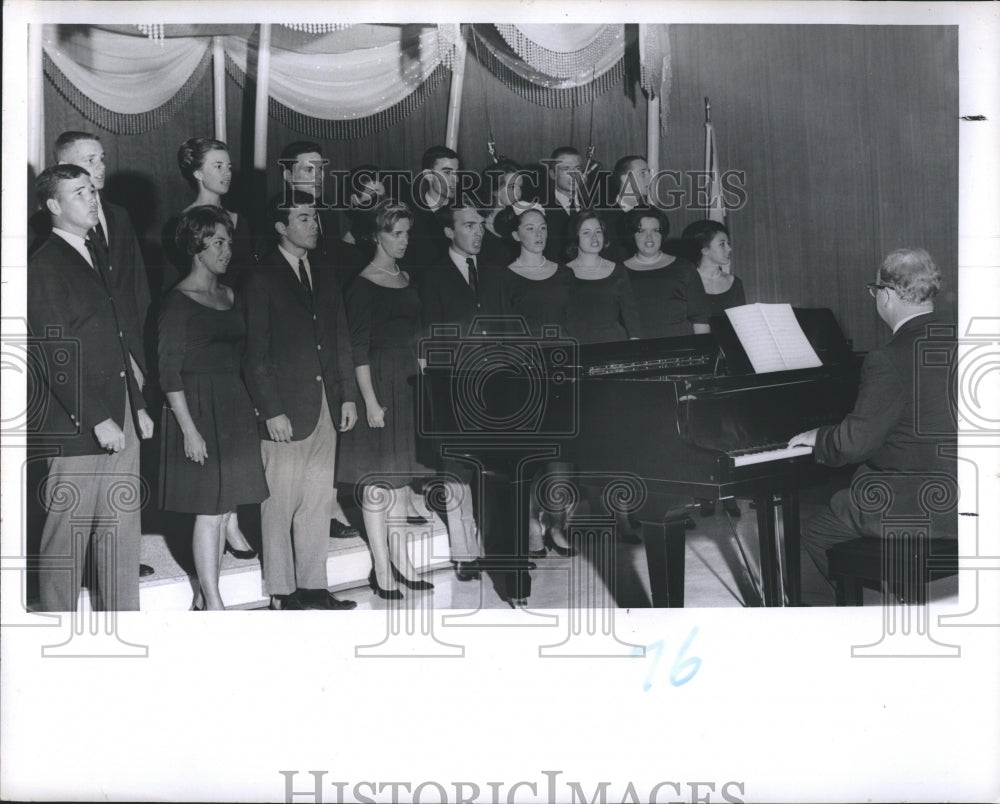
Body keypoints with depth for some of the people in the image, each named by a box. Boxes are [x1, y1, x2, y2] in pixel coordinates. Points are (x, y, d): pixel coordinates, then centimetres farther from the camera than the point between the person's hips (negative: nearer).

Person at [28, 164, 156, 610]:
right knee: (67, 536, 2)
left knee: (123, 532, 12)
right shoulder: (45, 265, -10)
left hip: (120, 421, 8)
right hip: (75, 425, -8)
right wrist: (97, 419, -18)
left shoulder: (96, 253, 16)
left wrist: (137, 404, 16)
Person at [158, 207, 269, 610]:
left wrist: (249, 407, 10)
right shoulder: (178, 301, -8)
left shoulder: (229, 296, 13)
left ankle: (203, 597, 18)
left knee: (224, 510, 9)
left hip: (234, 409, 7)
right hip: (199, 409, -7)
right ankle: (213, 603, 1)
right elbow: (169, 370, -12)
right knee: (210, 511, -6)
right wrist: (189, 428, -17)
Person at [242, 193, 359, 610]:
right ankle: (282, 591, 10)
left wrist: (348, 395, 10)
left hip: (326, 404, 6)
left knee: (319, 499, 10)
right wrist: (271, 410, -14)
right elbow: (256, 353, -9)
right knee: (281, 502, 0)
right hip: (286, 408, -6)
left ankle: (313, 585, 19)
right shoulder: (260, 278, -6)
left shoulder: (325, 274, 14)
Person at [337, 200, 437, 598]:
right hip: (380, 382, -7)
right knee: (377, 479, -3)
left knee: (402, 475, 12)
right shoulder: (362, 286, -9)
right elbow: (359, 349, -12)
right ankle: (381, 570, 4)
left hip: (410, 382, 7)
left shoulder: (406, 280, 13)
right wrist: (370, 401, -17)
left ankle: (401, 561, 20)